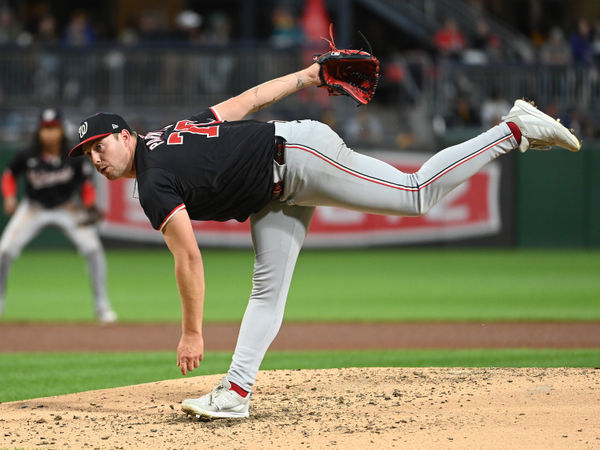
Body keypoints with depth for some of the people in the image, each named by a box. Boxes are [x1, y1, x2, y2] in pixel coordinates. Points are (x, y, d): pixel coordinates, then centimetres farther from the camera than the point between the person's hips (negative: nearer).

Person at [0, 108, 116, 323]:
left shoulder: (74, 157, -20)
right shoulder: (27, 156, -20)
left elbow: (86, 184, -6)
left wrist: (88, 205, -23)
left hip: (67, 207, 0)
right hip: (34, 208, 1)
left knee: (93, 248, -16)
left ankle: (102, 305, -3)